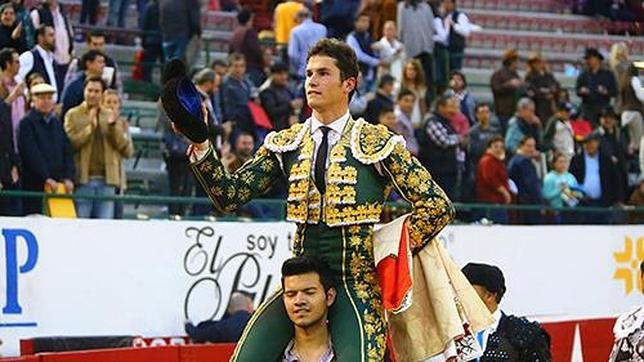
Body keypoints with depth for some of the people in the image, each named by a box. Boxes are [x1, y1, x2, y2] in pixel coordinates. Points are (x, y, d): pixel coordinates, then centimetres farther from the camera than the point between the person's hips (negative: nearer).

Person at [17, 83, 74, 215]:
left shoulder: (57, 124, 18)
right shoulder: (26, 123, -2)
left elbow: (67, 153, 14)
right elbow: (31, 154, -11)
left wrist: (68, 178, 0)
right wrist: (46, 178, -16)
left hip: (58, 186, 6)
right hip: (35, 186, -6)